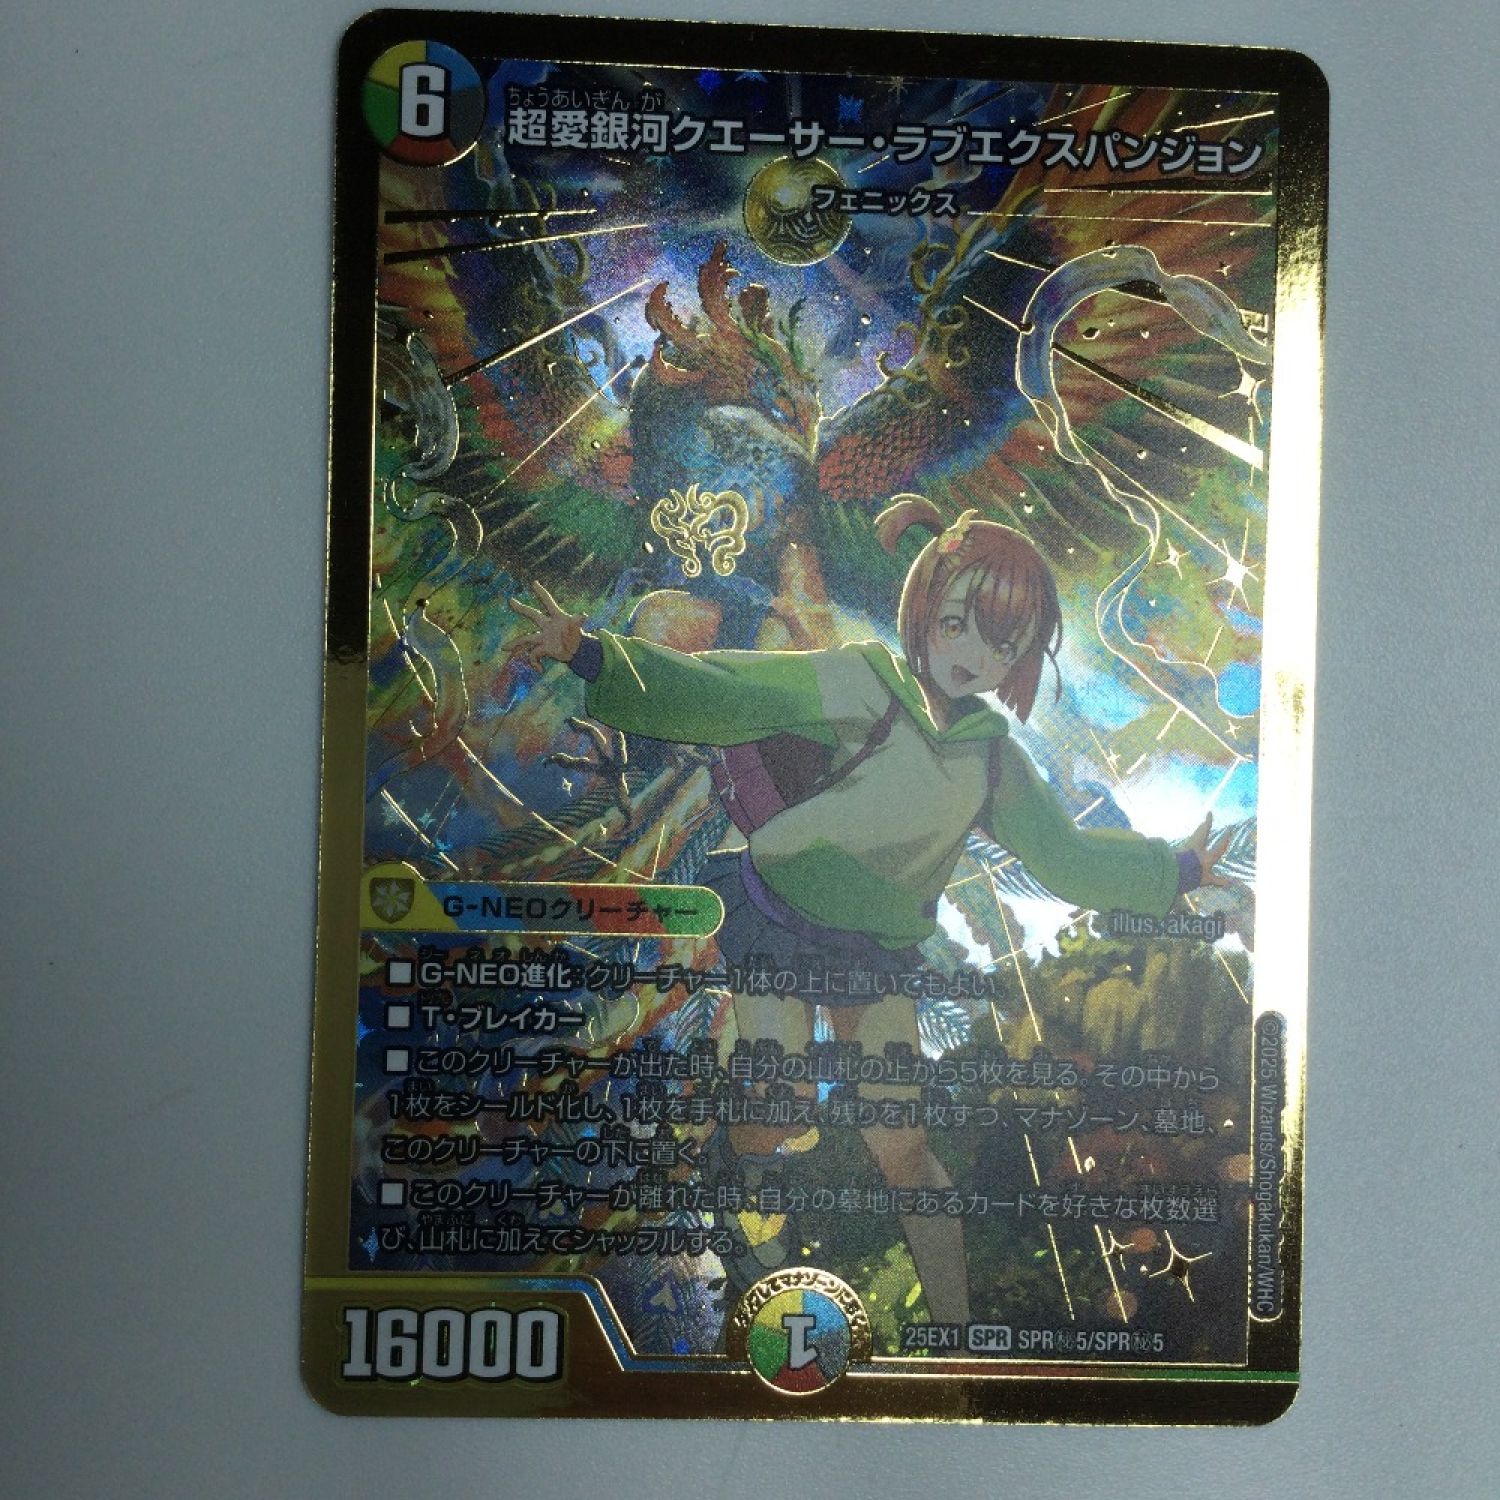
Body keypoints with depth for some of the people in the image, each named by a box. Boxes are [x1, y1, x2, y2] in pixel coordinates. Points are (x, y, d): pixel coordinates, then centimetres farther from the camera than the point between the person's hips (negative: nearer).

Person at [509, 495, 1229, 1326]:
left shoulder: (994, 759, 1)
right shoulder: (851, 683, -15)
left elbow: (1068, 857, 13)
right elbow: (708, 695, -23)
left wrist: (1176, 870, 12)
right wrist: (593, 656, -36)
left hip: (878, 960, 3)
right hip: (777, 929, -3)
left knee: (901, 1146, 4)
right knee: (771, 1121, -9)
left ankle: (955, 1323, 22)